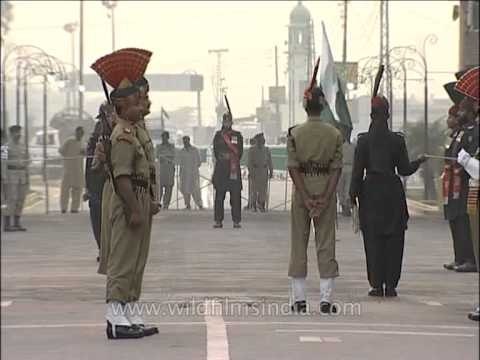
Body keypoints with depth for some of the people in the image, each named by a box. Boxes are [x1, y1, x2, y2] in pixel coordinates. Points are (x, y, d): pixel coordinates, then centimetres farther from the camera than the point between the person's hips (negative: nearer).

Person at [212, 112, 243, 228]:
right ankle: (218, 220, 4)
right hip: (220, 168, 1)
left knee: (235, 196, -3)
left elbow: (239, 151, 4)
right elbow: (216, 151, 5)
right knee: (219, 196, 0)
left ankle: (236, 221, -1)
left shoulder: (237, 135, 9)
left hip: (234, 168, -1)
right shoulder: (218, 135, 11)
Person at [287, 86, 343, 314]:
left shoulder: (295, 133, -4)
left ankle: (298, 299, 8)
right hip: (326, 190, 0)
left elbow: (294, 167, -9)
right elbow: (336, 169, -6)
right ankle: (326, 298, 0)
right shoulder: (335, 134, -2)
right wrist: (324, 198, -7)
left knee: (298, 244, 7)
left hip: (302, 190, 0)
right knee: (326, 244, 4)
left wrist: (306, 198, -8)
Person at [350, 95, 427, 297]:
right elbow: (404, 170, -1)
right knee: (393, 240, 5)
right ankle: (390, 285, 4)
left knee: (373, 239, 4)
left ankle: (377, 285, 2)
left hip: (370, 192, 0)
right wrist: (420, 161, 17)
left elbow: (357, 171, -4)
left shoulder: (363, 140, -3)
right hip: (392, 192, 0)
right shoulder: (397, 140, -2)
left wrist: (353, 194, 4)